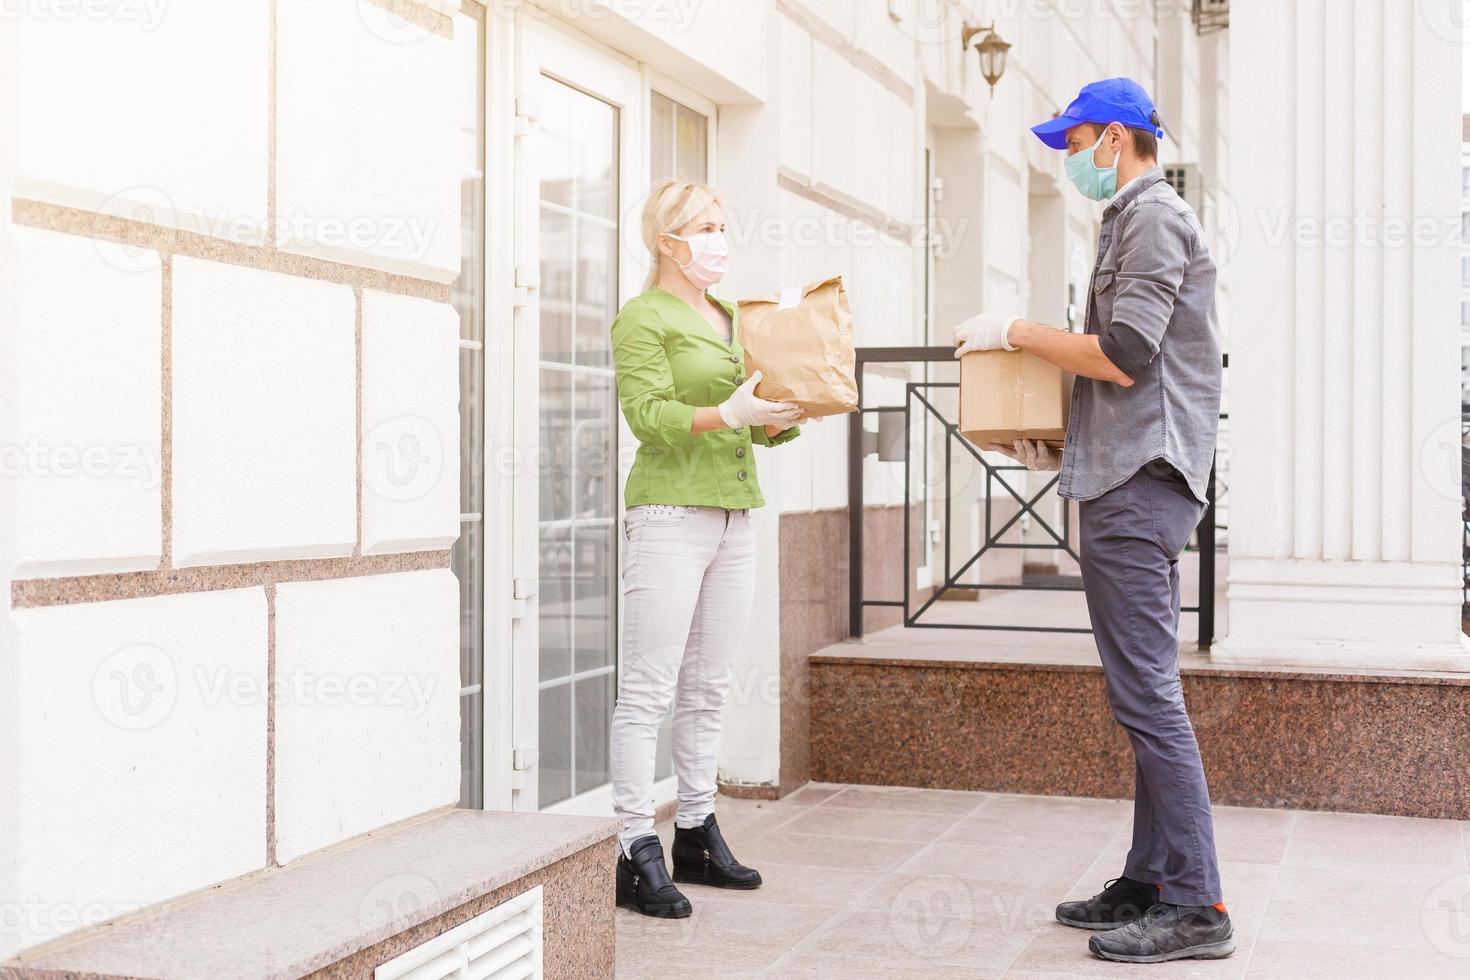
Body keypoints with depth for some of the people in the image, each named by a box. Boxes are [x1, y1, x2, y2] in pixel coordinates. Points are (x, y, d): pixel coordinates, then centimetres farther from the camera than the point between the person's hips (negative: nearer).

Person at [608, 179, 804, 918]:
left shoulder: (734, 317, 21)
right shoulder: (642, 316, -1)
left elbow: (763, 423, 20)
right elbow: (646, 412, -13)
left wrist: (787, 416, -1)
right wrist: (725, 416, -25)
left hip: (733, 514, 7)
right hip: (669, 510, -7)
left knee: (708, 686, 9)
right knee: (649, 689, -8)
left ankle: (696, 834, 17)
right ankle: (634, 851, -5)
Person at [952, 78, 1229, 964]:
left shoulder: (1154, 216, -8)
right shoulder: (1135, 219, 23)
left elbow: (1122, 356, -18)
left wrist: (1014, 333, -8)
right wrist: (1064, 444, 18)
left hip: (1139, 487, -11)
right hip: (1130, 480, 11)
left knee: (1147, 694, -11)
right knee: (1145, 695, 11)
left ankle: (1195, 906, -7)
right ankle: (1151, 883, 18)